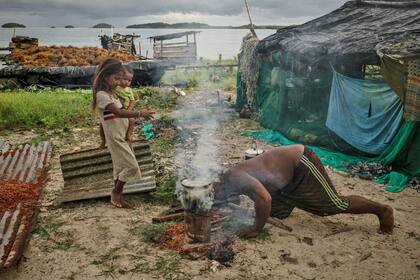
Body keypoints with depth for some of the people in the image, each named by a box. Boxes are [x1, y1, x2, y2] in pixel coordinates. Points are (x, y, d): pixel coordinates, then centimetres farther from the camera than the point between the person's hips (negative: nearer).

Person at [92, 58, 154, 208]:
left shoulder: (110, 93, 12)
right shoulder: (102, 95, -17)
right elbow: (119, 113, -26)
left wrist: (139, 113, 1)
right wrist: (139, 113, -27)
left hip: (120, 136, 9)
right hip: (115, 137, -9)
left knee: (120, 167, 14)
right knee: (131, 166, -7)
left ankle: (117, 196, 24)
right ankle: (116, 194, 10)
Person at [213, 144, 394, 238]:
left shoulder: (236, 178, -29)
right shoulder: (229, 177, 0)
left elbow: (264, 198, -44)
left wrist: (256, 229, -31)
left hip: (301, 164, -10)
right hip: (289, 178, 10)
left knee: (337, 204, -1)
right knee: (277, 211, 19)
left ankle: (383, 210, 18)